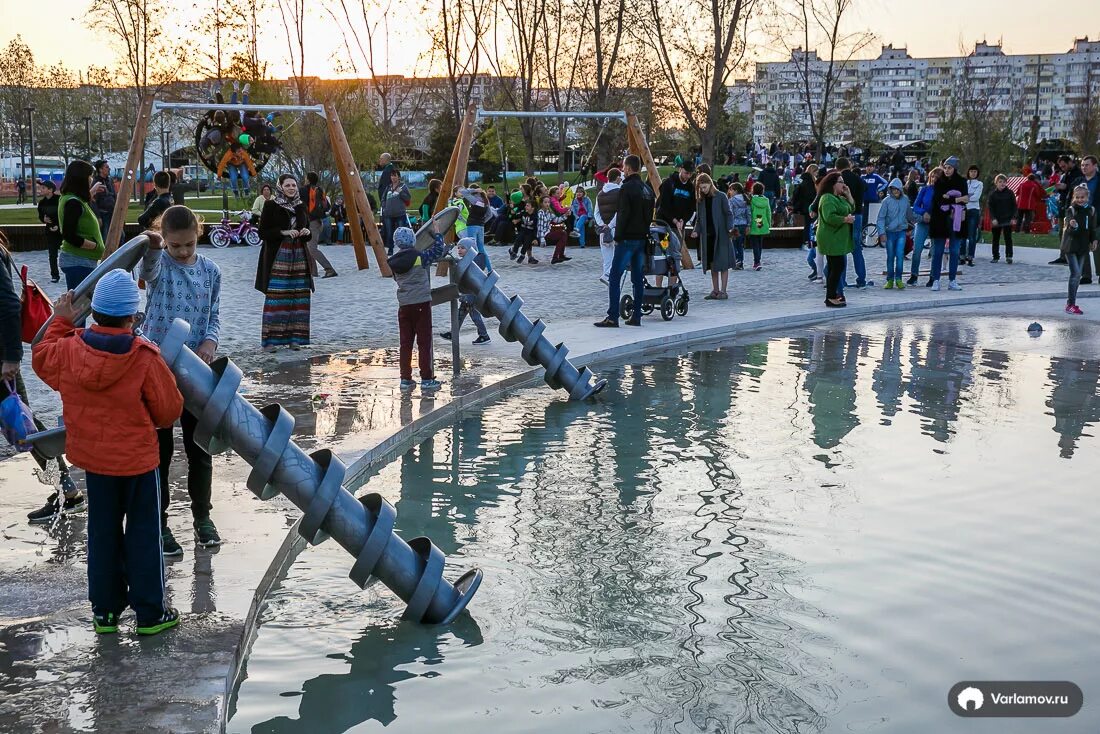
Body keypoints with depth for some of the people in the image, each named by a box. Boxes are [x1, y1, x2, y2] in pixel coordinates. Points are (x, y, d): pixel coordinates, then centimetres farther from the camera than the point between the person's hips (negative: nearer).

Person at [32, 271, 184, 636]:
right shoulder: (145, 358, -22)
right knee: (143, 535, 8)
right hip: (137, 459, -4)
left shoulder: (69, 350, -12)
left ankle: (105, 611, 24)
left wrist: (60, 322, 22)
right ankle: (150, 614, 14)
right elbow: (169, 410, -11)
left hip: (93, 459, 4)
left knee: (102, 533, 17)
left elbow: (42, 358, 12)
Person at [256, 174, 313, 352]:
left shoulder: (300, 206, 14)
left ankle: (294, 337, 8)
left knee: (299, 297, 0)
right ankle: (270, 339, -5)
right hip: (277, 257, -5)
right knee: (275, 297, -9)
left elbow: (308, 234, 20)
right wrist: (283, 232, -16)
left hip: (299, 256, 5)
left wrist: (306, 232, -3)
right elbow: (263, 232, -5)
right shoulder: (271, 205, -1)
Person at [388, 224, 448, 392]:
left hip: (404, 306, 4)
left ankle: (405, 380, 12)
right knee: (424, 342, 1)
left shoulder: (394, 262, 4)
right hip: (422, 303, -4)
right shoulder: (420, 257, -9)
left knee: (405, 343, 9)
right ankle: (427, 380, 3)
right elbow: (438, 250, 2)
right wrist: (437, 234, 17)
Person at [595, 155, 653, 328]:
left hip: (627, 240, -8)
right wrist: (645, 232, 17)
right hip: (642, 239, 8)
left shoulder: (627, 188, -13)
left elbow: (623, 215, -16)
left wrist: (618, 237, -10)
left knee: (615, 277, -6)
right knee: (638, 279, 10)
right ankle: (636, 317, 12)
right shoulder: (647, 189, 12)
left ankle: (612, 317, -10)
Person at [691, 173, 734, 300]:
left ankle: (723, 291, -1)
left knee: (722, 264, -3)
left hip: (721, 236, -5)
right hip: (707, 237, 5)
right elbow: (699, 218, 14)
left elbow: (729, 214, -4)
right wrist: (696, 231, -3)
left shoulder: (721, 197, -3)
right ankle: (715, 291, 14)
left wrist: (730, 227, -18)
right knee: (712, 265, 8)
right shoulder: (700, 200, 10)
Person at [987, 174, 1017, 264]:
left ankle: (1009, 256, -3)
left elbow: (1014, 206, 3)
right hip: (996, 220, 2)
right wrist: (993, 218, -10)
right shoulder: (993, 194, 2)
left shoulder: (1010, 193, 1)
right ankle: (996, 257, 17)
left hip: (1008, 220, -1)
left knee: (1008, 238, -4)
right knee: (995, 239, 8)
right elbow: (991, 208, 1)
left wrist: (1013, 218, -4)